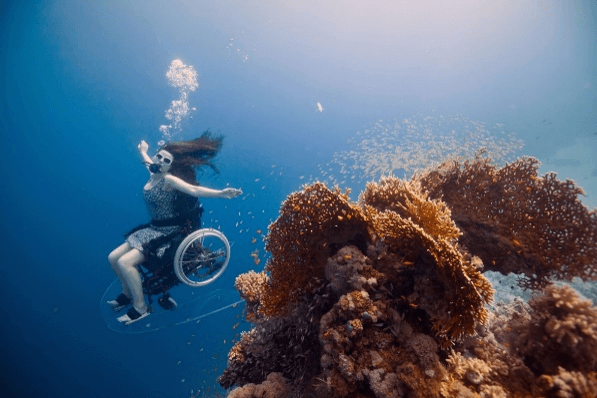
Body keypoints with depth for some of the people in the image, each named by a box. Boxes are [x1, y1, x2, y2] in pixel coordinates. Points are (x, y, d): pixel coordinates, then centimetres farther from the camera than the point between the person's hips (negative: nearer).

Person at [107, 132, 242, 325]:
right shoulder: (153, 174, 5)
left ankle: (140, 307, -2)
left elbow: (193, 189, -35)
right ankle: (127, 294, 32)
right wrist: (143, 151, 52)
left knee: (124, 263, -19)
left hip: (168, 233, -9)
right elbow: (148, 161, 31)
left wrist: (221, 193, -50)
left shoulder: (169, 179, -18)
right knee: (113, 258, 11)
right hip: (153, 229, 9)